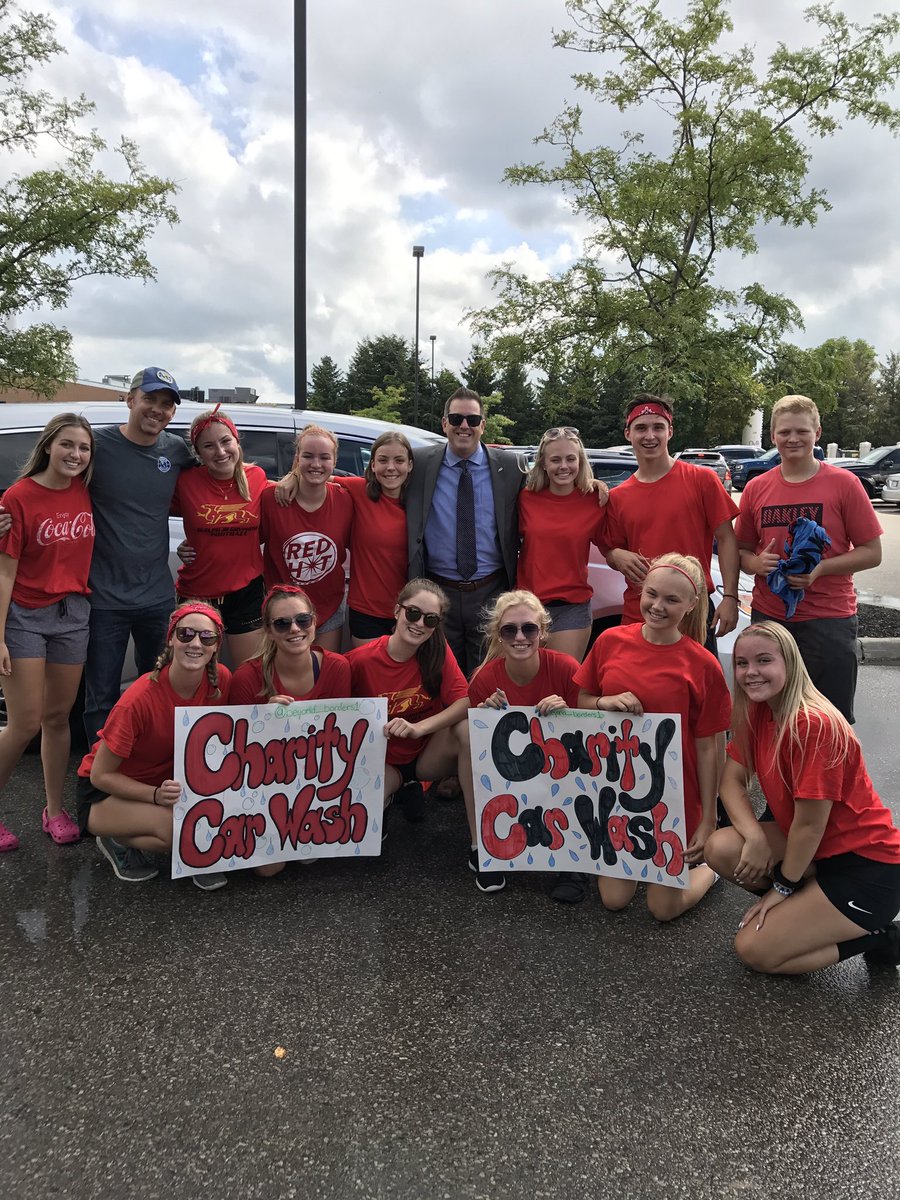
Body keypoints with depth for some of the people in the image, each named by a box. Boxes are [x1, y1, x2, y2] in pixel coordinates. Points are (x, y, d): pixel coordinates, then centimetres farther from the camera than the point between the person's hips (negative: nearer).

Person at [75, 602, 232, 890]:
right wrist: (157, 796, -31)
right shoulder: (139, 700, -30)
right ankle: (117, 839, -2)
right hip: (105, 791, -4)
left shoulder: (221, 680, -17)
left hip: (170, 780, 4)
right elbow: (100, 775, -19)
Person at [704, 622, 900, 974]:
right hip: (813, 851, 8)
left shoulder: (813, 725, -26)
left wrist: (783, 887, -9)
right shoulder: (758, 712, -1)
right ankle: (800, 907, 7)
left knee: (754, 950, -11)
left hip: (866, 867, -8)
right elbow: (731, 779, -1)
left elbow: (809, 824, -21)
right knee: (720, 849, -13)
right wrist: (755, 837, -19)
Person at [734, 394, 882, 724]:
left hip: (829, 619, -3)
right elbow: (742, 550, 14)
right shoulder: (756, 488, 6)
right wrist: (758, 563, -9)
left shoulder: (843, 483, -3)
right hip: (768, 616, 3)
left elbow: (872, 553, -3)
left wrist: (820, 569, -18)